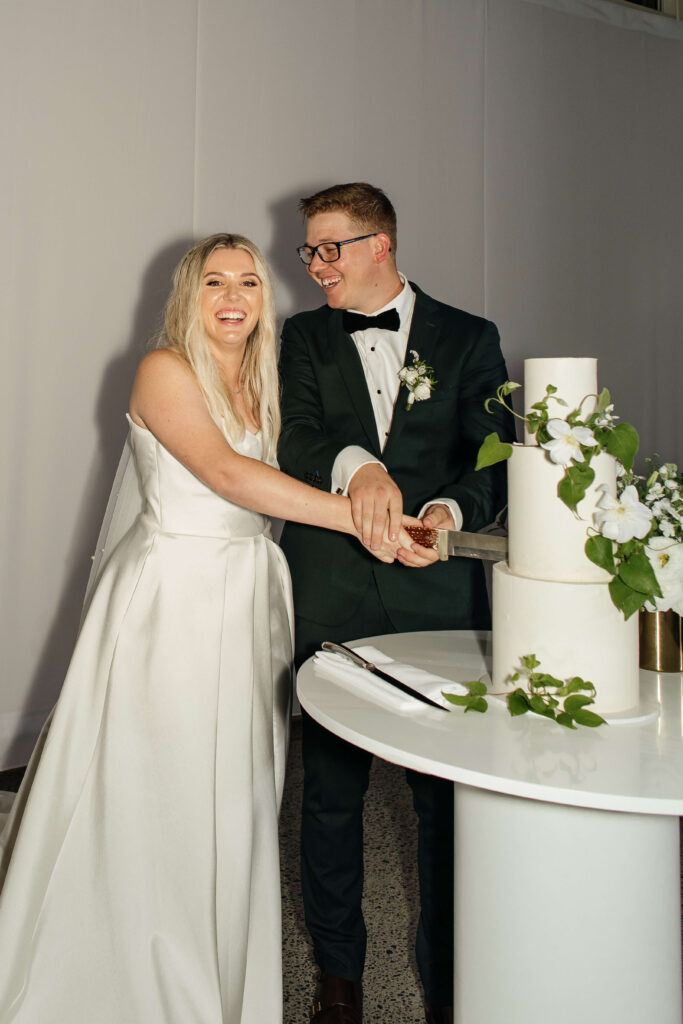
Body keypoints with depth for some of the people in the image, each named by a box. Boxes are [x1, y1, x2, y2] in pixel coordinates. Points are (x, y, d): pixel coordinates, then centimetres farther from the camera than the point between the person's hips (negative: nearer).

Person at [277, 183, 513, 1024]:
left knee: (447, 791, 5)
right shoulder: (305, 337, 12)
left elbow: (493, 459, 0)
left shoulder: (469, 339, 8)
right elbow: (296, 443, -3)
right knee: (330, 788, 11)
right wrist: (354, 465, -24)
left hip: (439, 589, -1)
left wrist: (450, 510, -21)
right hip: (333, 594, 2)